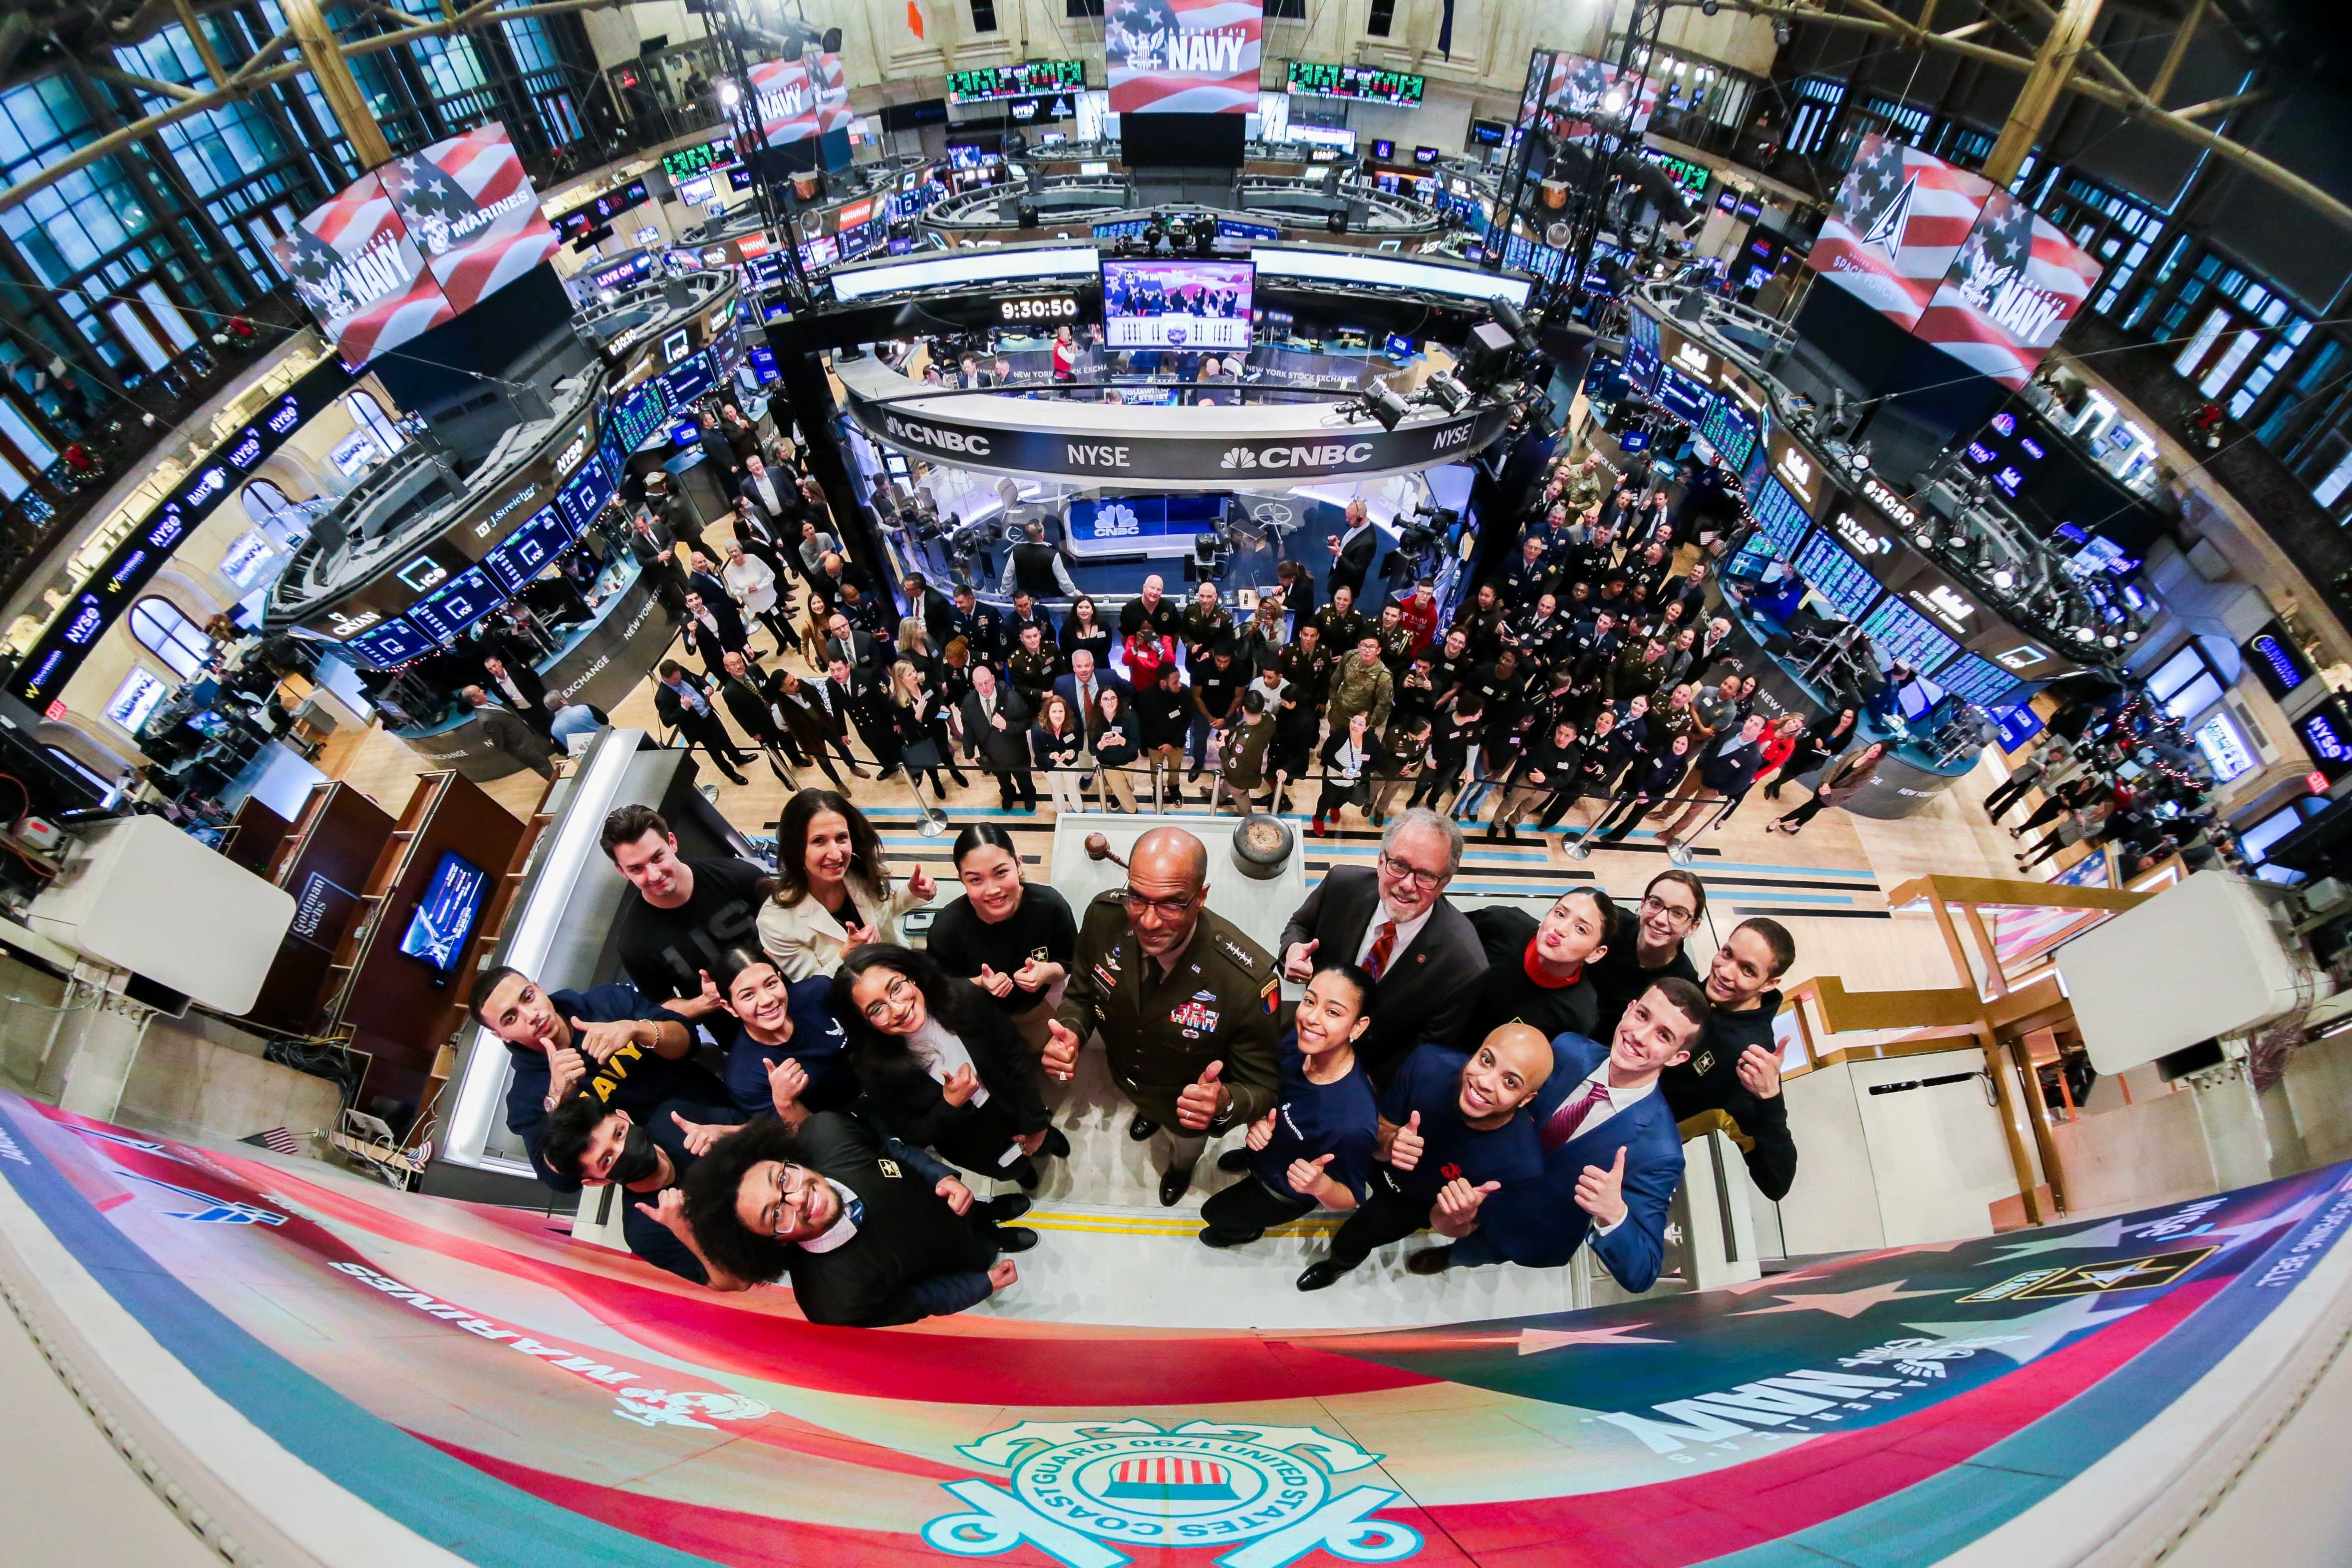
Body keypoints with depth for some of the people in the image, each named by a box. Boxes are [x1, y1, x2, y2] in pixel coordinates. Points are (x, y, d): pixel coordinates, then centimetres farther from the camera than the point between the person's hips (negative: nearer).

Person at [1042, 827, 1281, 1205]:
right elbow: (1081, 994, -13)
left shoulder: (1248, 980, -44)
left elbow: (1264, 1087, -30)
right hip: (1125, 1079, 2)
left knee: (1186, 1149, 35)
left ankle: (1181, 1166, 72)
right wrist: (1069, 1034, -34)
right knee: (1145, 1104, 40)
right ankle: (1148, 1113, 77)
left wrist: (1225, 1102, -52)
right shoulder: (1104, 916, -33)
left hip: (1190, 1104, -2)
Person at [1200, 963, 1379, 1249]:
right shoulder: (1298, 1041, -28)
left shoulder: (1352, 1123, -45)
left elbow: (1350, 1200, -26)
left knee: (1214, 1212, 25)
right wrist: (1258, 1122, -26)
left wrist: (1320, 1185, -46)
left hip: (1285, 1193, -3)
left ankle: (1247, 1230, 57)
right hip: (1267, 1149, 4)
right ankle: (1252, 1160, 69)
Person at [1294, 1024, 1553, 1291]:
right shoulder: (1428, 1064, -34)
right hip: (1382, 1162, 2)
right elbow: (1381, 1129, -15)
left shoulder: (1521, 1165, -39)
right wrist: (1388, 1145, -38)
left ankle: (1342, 1260, 25)